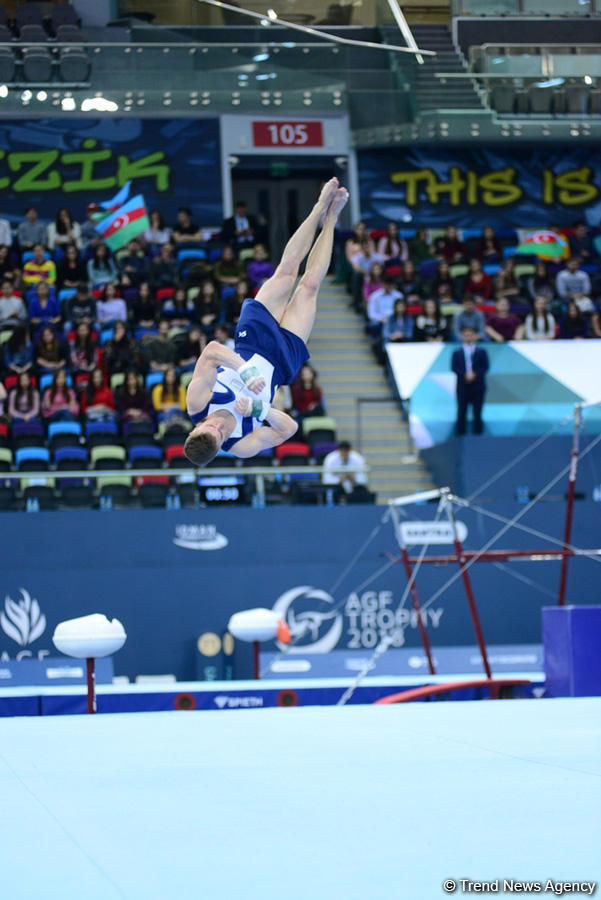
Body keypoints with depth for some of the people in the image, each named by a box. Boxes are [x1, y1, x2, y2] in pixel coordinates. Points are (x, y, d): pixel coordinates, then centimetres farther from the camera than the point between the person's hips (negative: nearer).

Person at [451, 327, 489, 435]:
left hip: (478, 387, 0)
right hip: (462, 387, 0)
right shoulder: (457, 353, 9)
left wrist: (475, 374, -17)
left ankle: (478, 433, 6)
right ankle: (460, 433, 3)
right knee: (461, 413, 0)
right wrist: (465, 374, -17)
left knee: (477, 413, 1)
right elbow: (454, 367, -2)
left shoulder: (482, 352, 8)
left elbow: (485, 367, -1)